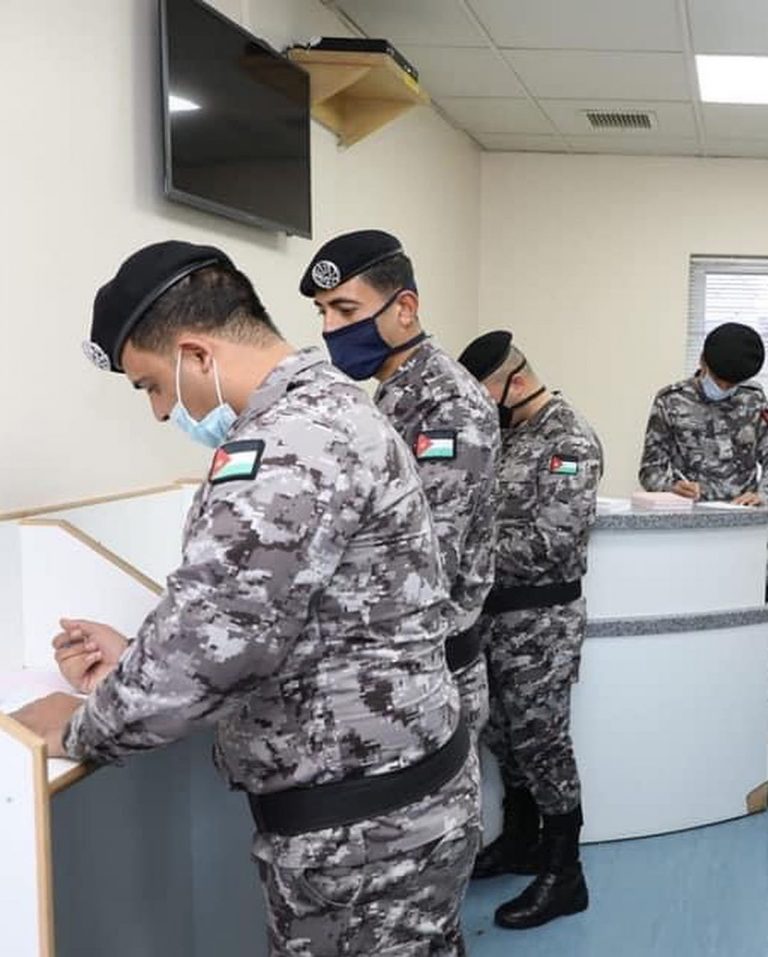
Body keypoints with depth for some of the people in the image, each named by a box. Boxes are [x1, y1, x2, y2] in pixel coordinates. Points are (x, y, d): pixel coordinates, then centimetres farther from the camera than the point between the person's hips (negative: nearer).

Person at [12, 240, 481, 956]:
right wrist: (140, 658, 9)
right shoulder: (326, 409, 10)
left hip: (361, 827, -9)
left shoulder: (289, 443, -24)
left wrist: (81, 730, -9)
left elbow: (210, 636, -26)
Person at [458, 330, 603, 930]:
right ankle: (521, 840, 36)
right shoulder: (502, 431, 9)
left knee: (541, 740, 2)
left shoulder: (571, 443, -16)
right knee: (505, 735, 18)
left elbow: (550, 544, -23)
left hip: (540, 620, -8)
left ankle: (564, 874, 17)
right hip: (493, 612, 8)